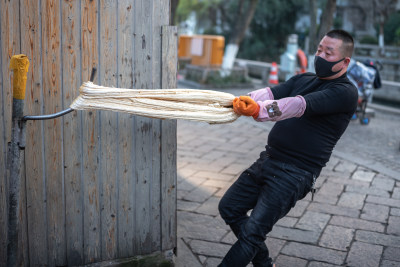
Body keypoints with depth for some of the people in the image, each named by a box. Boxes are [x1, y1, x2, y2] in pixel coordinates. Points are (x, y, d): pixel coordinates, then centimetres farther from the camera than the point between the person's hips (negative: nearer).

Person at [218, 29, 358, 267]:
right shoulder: (304, 80, 13)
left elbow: (301, 105, -28)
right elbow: (271, 93, -5)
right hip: (269, 159, 8)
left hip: (296, 173, -8)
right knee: (229, 207, 13)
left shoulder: (345, 93, -11)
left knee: (253, 231, -12)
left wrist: (259, 110, -42)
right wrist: (243, 101, -26)